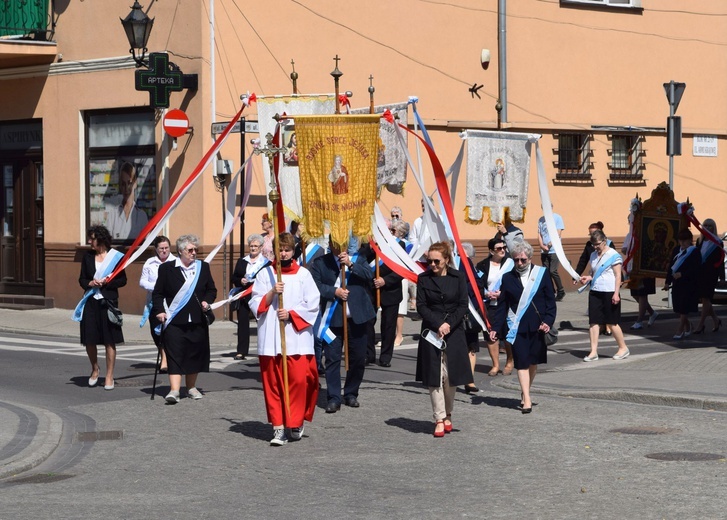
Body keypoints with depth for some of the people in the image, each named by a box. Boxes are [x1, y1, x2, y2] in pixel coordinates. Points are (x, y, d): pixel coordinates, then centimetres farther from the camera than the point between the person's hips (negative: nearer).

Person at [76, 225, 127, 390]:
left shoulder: (116, 257, -1)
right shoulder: (87, 257, 9)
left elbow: (122, 280, 0)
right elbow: (82, 279, 12)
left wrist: (106, 282, -14)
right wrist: (90, 283, -9)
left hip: (108, 302, -3)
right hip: (90, 302, 3)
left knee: (110, 341, -1)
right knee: (89, 340, 2)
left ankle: (109, 376, 8)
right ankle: (95, 369, 27)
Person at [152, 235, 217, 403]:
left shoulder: (203, 267, 11)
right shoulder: (166, 268, 2)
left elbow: (212, 290, 17)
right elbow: (158, 293, 4)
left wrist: (206, 301, -3)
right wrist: (159, 310, -9)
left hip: (197, 320, 3)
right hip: (174, 321, -3)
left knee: (195, 354, 8)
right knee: (175, 354, -10)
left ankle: (191, 387, 23)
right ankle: (174, 390, -15)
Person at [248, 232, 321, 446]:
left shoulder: (303, 274, 7)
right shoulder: (265, 274, 9)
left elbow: (312, 304, 2)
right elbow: (255, 304, 5)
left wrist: (291, 313, -10)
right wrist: (272, 293, -11)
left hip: (297, 336, -1)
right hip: (270, 338, 1)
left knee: (299, 379, -7)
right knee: (273, 382, -1)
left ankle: (296, 423, 9)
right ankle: (278, 427, 2)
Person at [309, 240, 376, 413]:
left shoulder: (358, 259, 9)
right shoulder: (320, 263, 4)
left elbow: (369, 275, -7)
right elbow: (315, 285, -7)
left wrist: (351, 265, -17)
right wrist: (334, 291, -16)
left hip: (356, 318, 2)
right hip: (332, 318, -2)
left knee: (358, 358, 7)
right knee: (332, 358, -4)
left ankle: (351, 394, 22)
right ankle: (333, 398, -1)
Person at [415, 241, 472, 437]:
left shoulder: (458, 277, 2)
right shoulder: (423, 278, 3)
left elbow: (463, 306, 0)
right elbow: (421, 306, -1)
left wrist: (449, 324, -12)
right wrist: (438, 324, -13)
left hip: (454, 332, 0)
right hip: (431, 332, 0)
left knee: (450, 377, 1)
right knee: (434, 377, -4)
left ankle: (447, 415, 19)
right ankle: (439, 419, 2)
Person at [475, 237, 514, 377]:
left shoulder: (510, 263, 1)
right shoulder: (482, 265, 5)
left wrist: (500, 293, -12)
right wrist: (486, 294, -13)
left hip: (506, 304, -1)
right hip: (489, 305, 1)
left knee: (508, 334, 1)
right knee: (490, 334, -1)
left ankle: (510, 362, 19)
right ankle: (495, 365, 11)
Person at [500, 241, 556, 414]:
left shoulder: (542, 274, 2)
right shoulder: (507, 278, 4)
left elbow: (550, 301, 3)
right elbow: (503, 304, 6)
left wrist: (548, 321, -9)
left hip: (537, 326, 1)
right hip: (517, 327, -1)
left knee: (533, 362, 9)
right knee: (521, 362, -6)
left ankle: (525, 393, 26)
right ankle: (527, 399, -7)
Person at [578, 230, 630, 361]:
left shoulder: (613, 255, -8)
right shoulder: (593, 255, 13)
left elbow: (618, 276, -9)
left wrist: (616, 294, -15)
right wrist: (588, 278, 2)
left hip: (609, 293, -7)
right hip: (595, 292, 7)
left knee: (612, 323, 2)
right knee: (593, 322, 0)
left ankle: (623, 348, 19)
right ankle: (593, 352, 2)